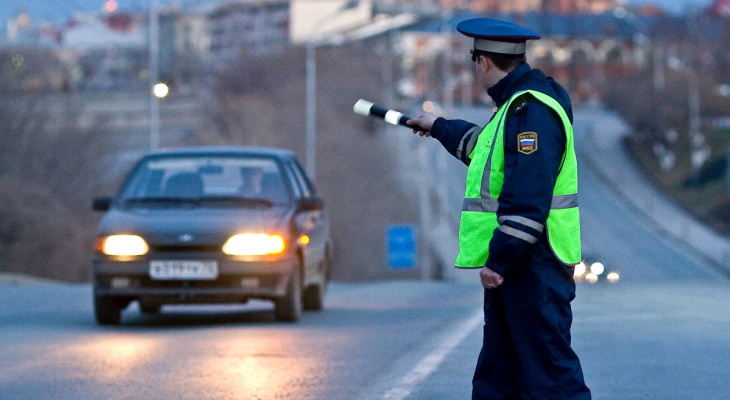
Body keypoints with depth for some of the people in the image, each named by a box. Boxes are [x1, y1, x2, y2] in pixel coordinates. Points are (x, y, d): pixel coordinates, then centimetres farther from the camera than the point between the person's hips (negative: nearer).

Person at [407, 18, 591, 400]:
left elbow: (528, 197, -25)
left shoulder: (532, 110, -17)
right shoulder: (516, 104, 17)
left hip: (535, 264, -11)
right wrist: (440, 128, 56)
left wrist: (499, 259, -25)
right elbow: (485, 146, 41)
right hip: (513, 264, 11)